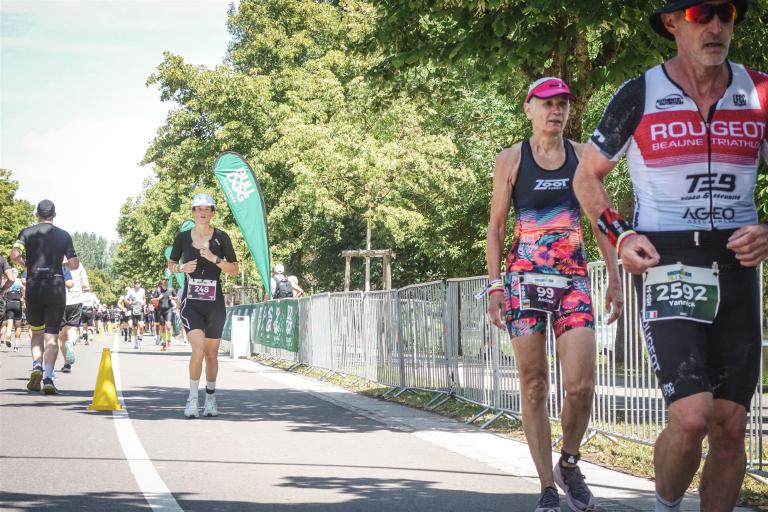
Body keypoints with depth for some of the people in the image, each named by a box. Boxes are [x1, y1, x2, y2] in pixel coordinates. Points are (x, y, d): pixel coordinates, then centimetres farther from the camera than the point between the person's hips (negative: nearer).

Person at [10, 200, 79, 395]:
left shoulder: (27, 233, 3)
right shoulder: (64, 235, 6)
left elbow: (14, 255, -12)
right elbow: (74, 264, 0)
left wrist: (24, 263, 8)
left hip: (34, 286, 0)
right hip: (56, 287, 0)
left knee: (36, 331, 18)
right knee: (51, 335, -1)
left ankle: (37, 366, -3)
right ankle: (48, 378, -13)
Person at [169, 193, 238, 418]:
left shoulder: (221, 237, 0)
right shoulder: (183, 237, 2)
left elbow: (235, 270, 0)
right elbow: (170, 264, 16)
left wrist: (214, 258, -15)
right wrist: (182, 268, -6)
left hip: (214, 303, 1)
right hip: (191, 302, -1)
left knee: (211, 353, 9)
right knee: (198, 349, -18)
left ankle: (210, 398, 27)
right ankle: (192, 399, -5)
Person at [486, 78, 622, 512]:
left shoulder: (583, 156, 9)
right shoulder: (511, 159, 4)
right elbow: (496, 226, 6)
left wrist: (615, 279, 7)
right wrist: (495, 286, -3)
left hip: (574, 279, 1)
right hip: (525, 278, -1)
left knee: (581, 384, -11)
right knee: (534, 387, -1)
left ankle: (569, 465, 15)